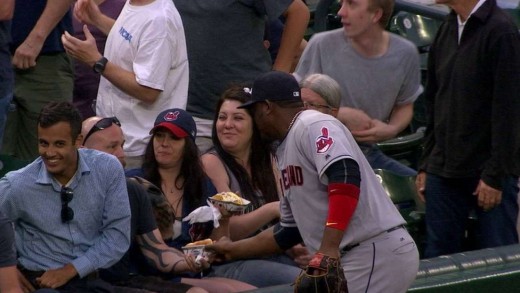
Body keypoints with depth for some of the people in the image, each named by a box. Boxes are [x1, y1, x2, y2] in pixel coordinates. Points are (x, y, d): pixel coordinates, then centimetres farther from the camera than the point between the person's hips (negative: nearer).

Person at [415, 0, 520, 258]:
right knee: (438, 256, 7)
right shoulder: (447, 30, 11)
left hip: (488, 171, -7)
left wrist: (495, 175, -16)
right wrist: (426, 165, 14)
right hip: (443, 170, 7)